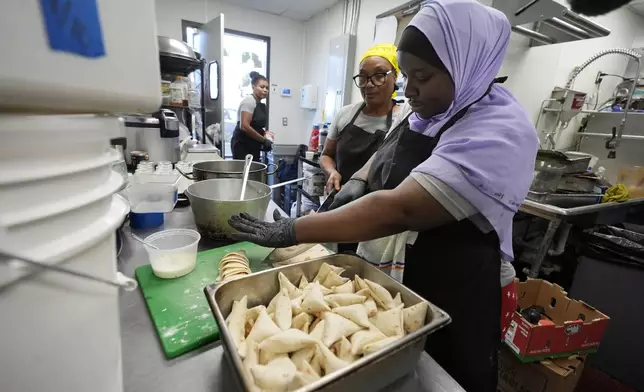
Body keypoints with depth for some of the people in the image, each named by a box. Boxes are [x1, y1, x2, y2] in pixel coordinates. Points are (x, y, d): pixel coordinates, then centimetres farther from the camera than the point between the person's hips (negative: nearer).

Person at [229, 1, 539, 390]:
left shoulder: (500, 132, -24)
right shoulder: (427, 112, 3)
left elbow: (399, 209, -33)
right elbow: (386, 158, 16)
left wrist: (291, 231, -28)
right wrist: (358, 182, -7)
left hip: (449, 298, -7)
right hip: (387, 277, 8)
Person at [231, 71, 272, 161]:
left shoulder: (261, 105, 14)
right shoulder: (249, 101, -12)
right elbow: (244, 126, -22)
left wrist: (265, 133, 3)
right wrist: (264, 140, -17)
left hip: (253, 145, 9)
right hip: (242, 145, -9)